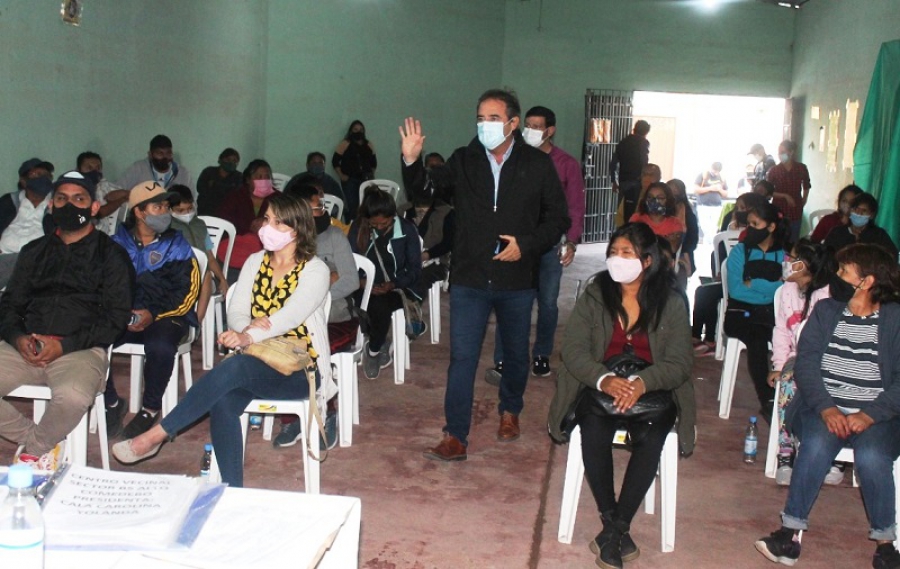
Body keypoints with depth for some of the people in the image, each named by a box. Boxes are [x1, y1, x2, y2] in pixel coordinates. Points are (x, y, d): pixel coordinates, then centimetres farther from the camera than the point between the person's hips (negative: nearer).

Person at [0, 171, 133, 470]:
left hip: (81, 350, -4)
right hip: (25, 348, 4)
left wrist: (66, 345, -13)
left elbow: (115, 318, -1)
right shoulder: (34, 251, 24)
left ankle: (33, 453, -6)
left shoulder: (110, 254, 9)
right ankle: (34, 438, -1)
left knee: (72, 397, -36)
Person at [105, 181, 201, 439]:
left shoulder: (176, 244, 5)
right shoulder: (118, 242, 12)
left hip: (165, 316, -2)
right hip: (121, 314, 2)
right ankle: (111, 403, -1)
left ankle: (150, 409, -8)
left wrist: (153, 314, -15)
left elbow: (186, 292, -2)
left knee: (160, 347, -35)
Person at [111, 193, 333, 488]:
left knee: (231, 369, -33)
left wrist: (248, 337, -37)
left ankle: (155, 436, -22)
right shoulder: (255, 262, 13)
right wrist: (246, 328, -20)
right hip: (258, 362, 5)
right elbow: (236, 311, 5)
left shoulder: (315, 270, -5)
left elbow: (291, 315, -21)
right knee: (223, 402, -29)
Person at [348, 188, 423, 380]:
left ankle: (373, 350, -9)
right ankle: (381, 345, -8)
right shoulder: (358, 228, -1)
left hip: (397, 287, -1)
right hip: (367, 287, 1)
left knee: (380, 304, -35)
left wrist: (393, 284, -21)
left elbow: (415, 268, -4)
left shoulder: (407, 230, -5)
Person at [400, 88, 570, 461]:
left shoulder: (538, 165, -2)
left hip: (517, 279, 1)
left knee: (516, 352, 18)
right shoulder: (462, 161, 1)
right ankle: (455, 438, 0)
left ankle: (510, 411, 42)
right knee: (462, 356, -4)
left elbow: (558, 218, 1)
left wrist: (526, 244, -13)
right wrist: (411, 161, -17)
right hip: (470, 277, 0)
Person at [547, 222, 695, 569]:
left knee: (650, 437, -31)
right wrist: (605, 380, -25)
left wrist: (643, 383, -27)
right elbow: (573, 349, -5)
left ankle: (614, 529, -17)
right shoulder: (594, 296, 4)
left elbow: (679, 362, -6)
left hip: (652, 391, 0)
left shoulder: (671, 303, 2)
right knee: (594, 430, -31)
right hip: (599, 387, 1)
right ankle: (614, 525, -15)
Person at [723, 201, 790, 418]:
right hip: (741, 313, -1)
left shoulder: (784, 255, 12)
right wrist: (771, 287, -6)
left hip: (772, 315, 1)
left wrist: (753, 283, -9)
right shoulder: (740, 251, 9)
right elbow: (735, 290, -5)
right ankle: (767, 401, -28)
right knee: (758, 340, -34)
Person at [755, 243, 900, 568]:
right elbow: (805, 365, 0)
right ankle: (790, 533, -24)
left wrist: (869, 416, -20)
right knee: (817, 444, -29)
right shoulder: (825, 311, 9)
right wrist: (826, 409, -16)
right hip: (824, 407, 2)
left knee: (871, 456, -30)